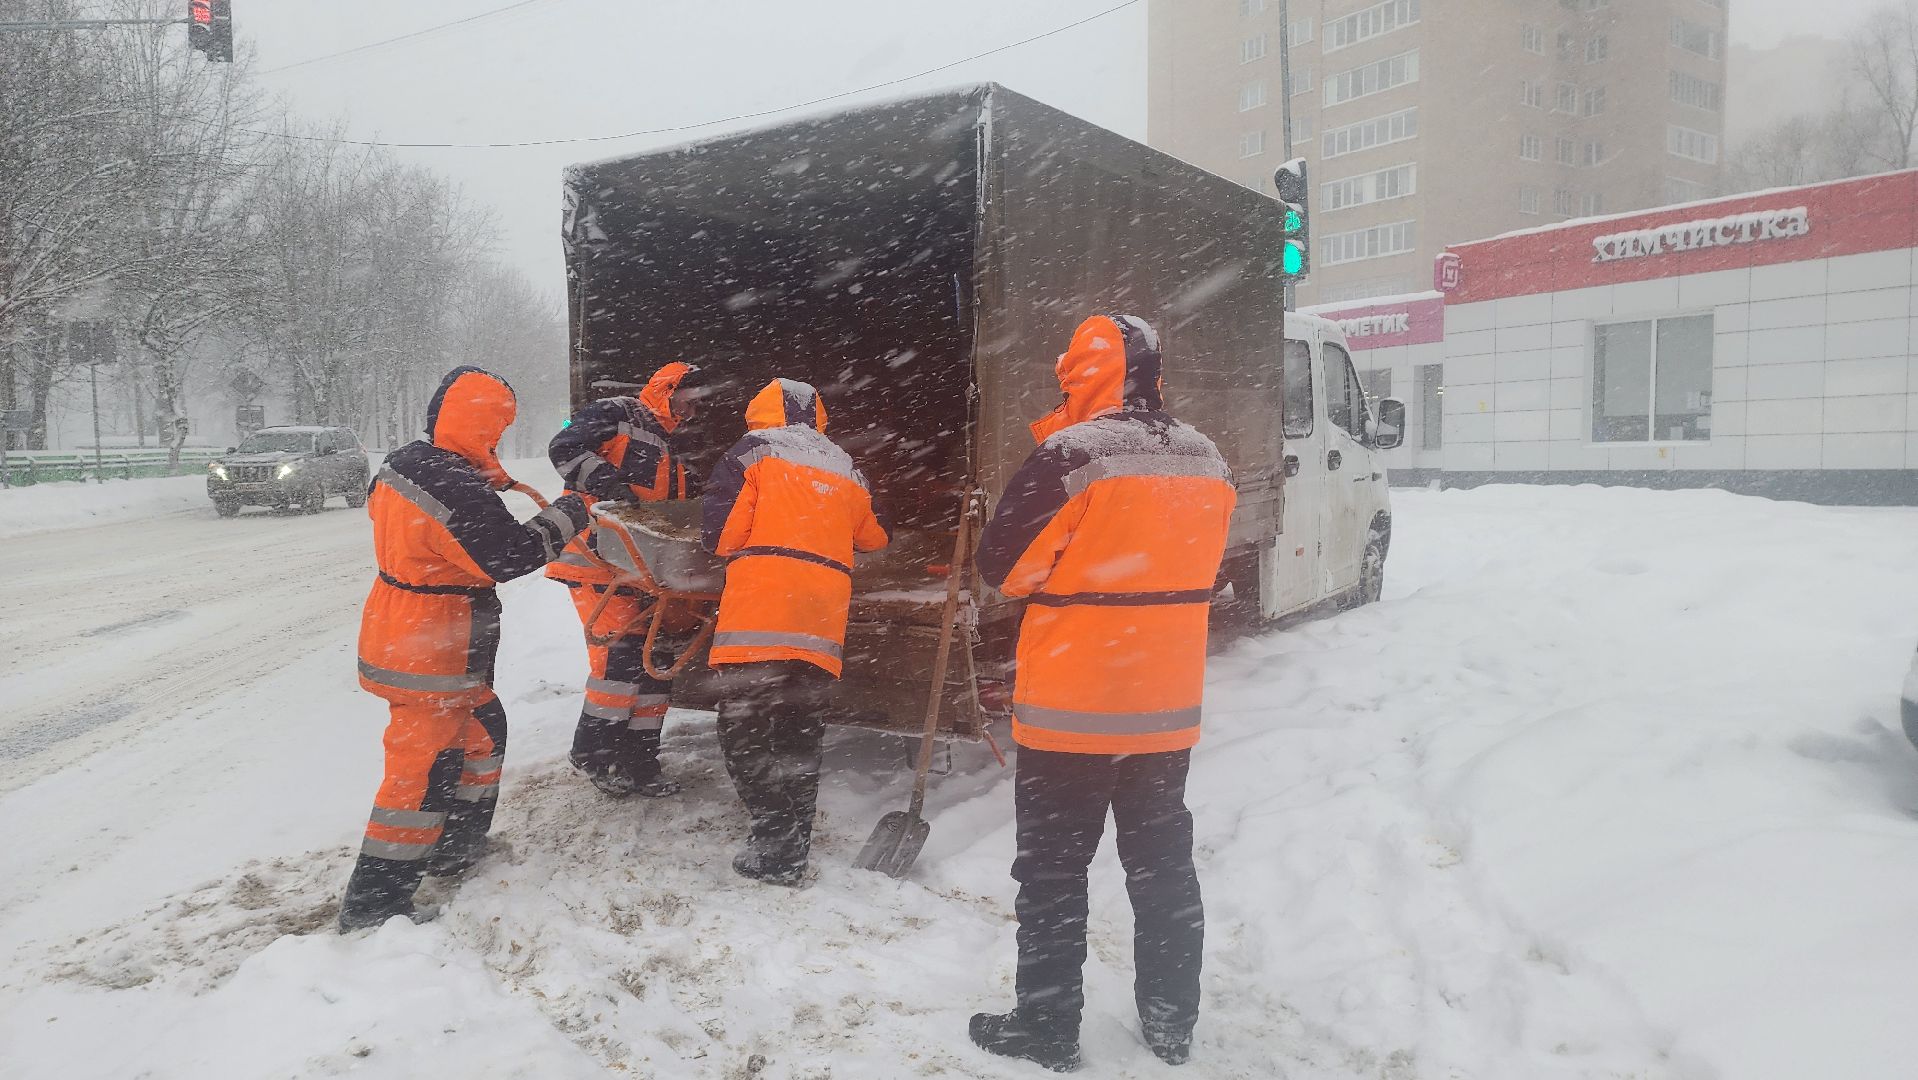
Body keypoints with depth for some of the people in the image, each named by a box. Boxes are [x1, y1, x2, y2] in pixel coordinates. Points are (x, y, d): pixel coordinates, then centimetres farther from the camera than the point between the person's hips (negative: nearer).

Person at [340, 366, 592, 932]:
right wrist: (568, 514, -7)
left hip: (394, 635, 10)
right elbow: (512, 556, -19)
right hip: (431, 657, -10)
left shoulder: (401, 463, 3)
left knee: (482, 730, 23)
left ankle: (455, 849, 36)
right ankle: (373, 903, 7)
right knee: (422, 768, -1)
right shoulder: (461, 493, -26)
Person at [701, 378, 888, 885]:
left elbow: (719, 533, 0)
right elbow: (874, 537, 34)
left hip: (760, 612, -6)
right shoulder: (845, 469, 24)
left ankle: (774, 839, -11)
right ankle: (792, 850, 16)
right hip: (822, 625, 6)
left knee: (744, 729, -2)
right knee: (800, 737, 13)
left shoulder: (753, 449, 7)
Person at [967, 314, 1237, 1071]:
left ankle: (1046, 1029, 17)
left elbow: (1002, 565, -12)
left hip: (1072, 709, -6)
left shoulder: (1072, 454, -18)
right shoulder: (1207, 461, 4)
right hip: (1168, 707, 6)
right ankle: (1171, 1025, 27)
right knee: (1163, 867, 17)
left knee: (1052, 872, 7)